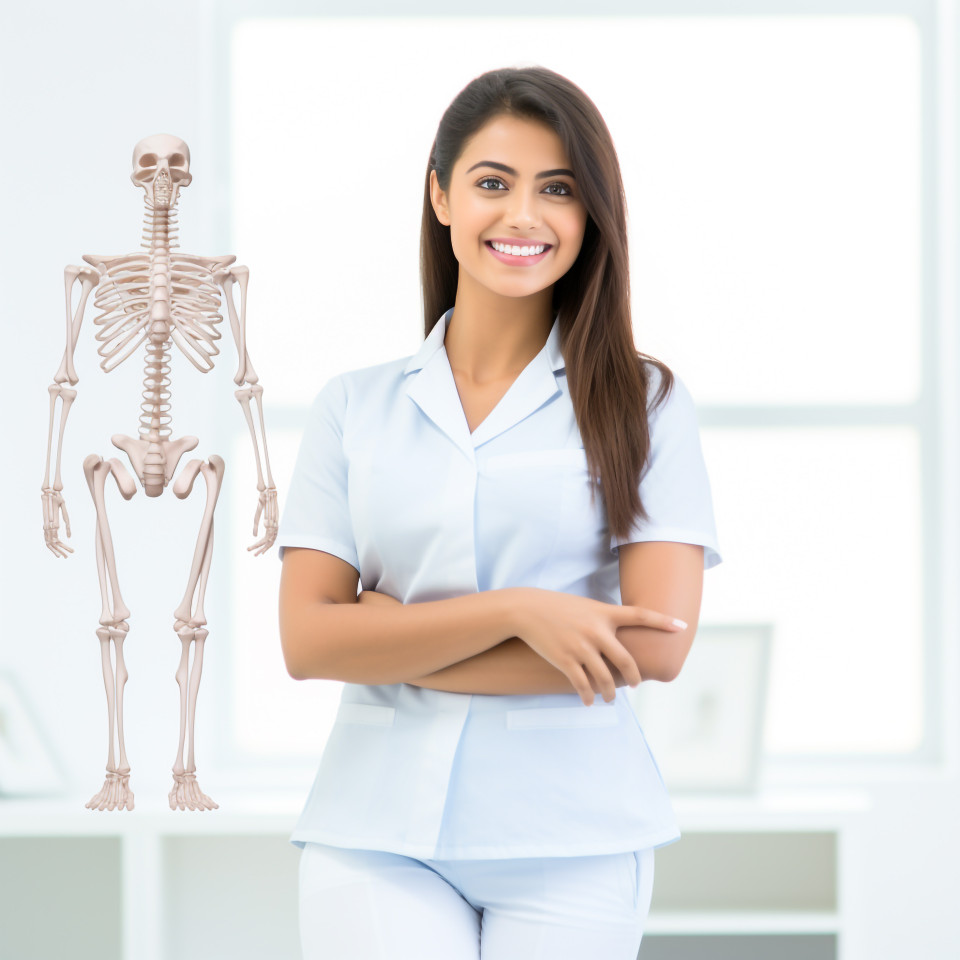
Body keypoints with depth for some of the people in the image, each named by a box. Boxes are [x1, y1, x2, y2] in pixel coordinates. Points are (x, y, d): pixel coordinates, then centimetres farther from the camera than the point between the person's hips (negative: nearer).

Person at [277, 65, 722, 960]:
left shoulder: (640, 402, 3)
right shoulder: (354, 407, 8)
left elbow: (656, 644, -8)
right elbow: (307, 639, -2)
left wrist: (398, 648, -7)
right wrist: (516, 611, -15)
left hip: (571, 842, -1)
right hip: (378, 835, 1)